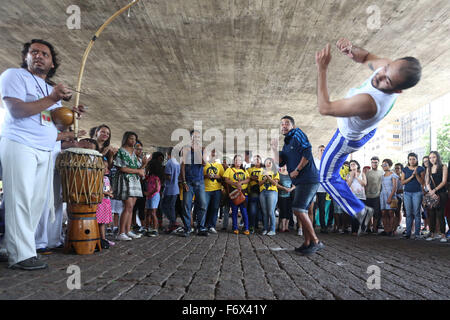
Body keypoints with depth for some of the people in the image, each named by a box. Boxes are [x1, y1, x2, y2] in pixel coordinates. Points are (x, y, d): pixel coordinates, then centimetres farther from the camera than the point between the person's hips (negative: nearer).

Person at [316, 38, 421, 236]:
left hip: (349, 137, -7)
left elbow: (324, 108, -43)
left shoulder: (369, 102, -51)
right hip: (368, 128, 8)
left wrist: (322, 69, -45)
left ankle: (360, 212, 16)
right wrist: (351, 49, -31)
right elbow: (365, 57, -7)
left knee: (327, 177, 11)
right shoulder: (389, 68, -27)